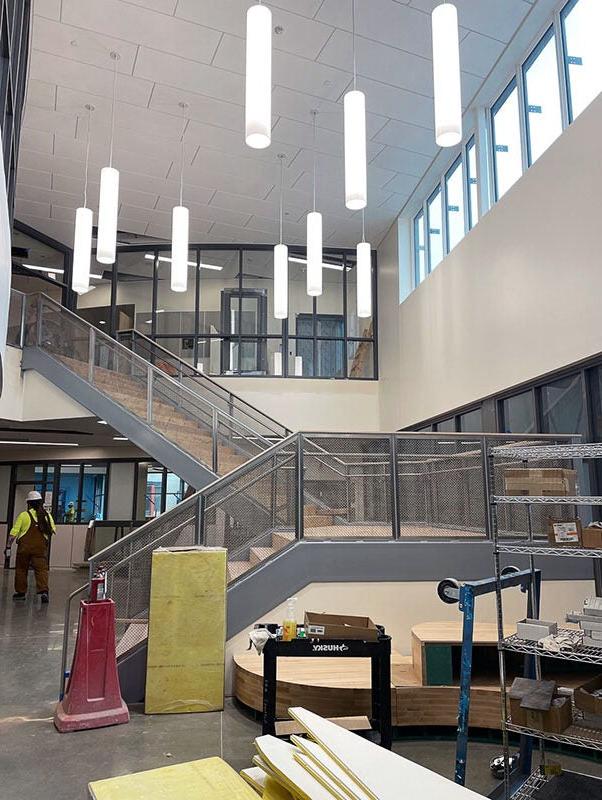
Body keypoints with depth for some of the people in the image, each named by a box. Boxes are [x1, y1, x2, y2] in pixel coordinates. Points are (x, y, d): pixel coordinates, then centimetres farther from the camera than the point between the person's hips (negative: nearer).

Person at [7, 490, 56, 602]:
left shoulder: (24, 515, -3)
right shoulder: (47, 515, 4)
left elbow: (14, 533, -6)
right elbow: (53, 531, 5)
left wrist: (9, 545, 3)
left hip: (25, 546, -1)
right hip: (41, 546, 1)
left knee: (21, 568, 15)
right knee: (42, 568, -2)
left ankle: (20, 592, 23)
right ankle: (43, 591, -18)